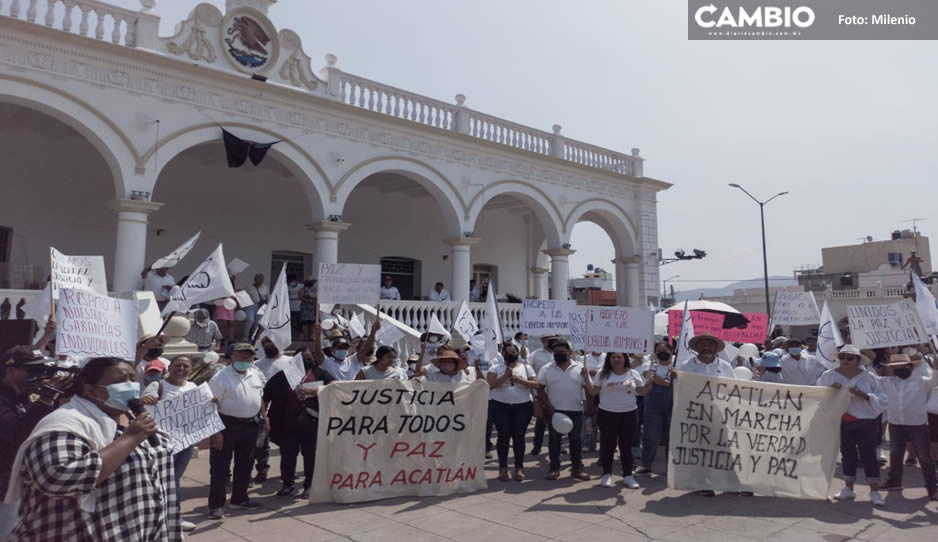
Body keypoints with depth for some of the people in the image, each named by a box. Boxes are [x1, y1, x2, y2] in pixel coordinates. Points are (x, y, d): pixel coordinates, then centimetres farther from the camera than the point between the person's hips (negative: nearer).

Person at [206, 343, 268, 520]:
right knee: (220, 467, 1)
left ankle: (239, 499, 30)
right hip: (227, 425, -6)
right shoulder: (221, 377, -14)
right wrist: (214, 431, -20)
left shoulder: (256, 374, 5)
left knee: (245, 465, 16)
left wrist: (264, 418, 12)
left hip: (251, 425, 6)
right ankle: (216, 505, 12)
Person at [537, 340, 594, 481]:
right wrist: (548, 407, -7)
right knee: (554, 439, 5)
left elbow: (591, 391, 0)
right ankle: (554, 468, 14)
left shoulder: (580, 369, 1)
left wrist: (586, 377, -18)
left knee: (576, 439, 7)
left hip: (575, 411, 0)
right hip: (554, 411, 0)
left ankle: (577, 468, 17)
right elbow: (540, 389, 2)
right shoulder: (546, 369, 1)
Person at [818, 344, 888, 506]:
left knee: (868, 455, 0)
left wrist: (863, 395, -19)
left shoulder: (868, 377, -1)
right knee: (847, 455, 12)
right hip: (841, 423, 2)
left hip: (865, 422, -2)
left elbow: (881, 398, -3)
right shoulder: (829, 375, 2)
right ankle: (848, 489, 23)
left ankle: (875, 491, 11)